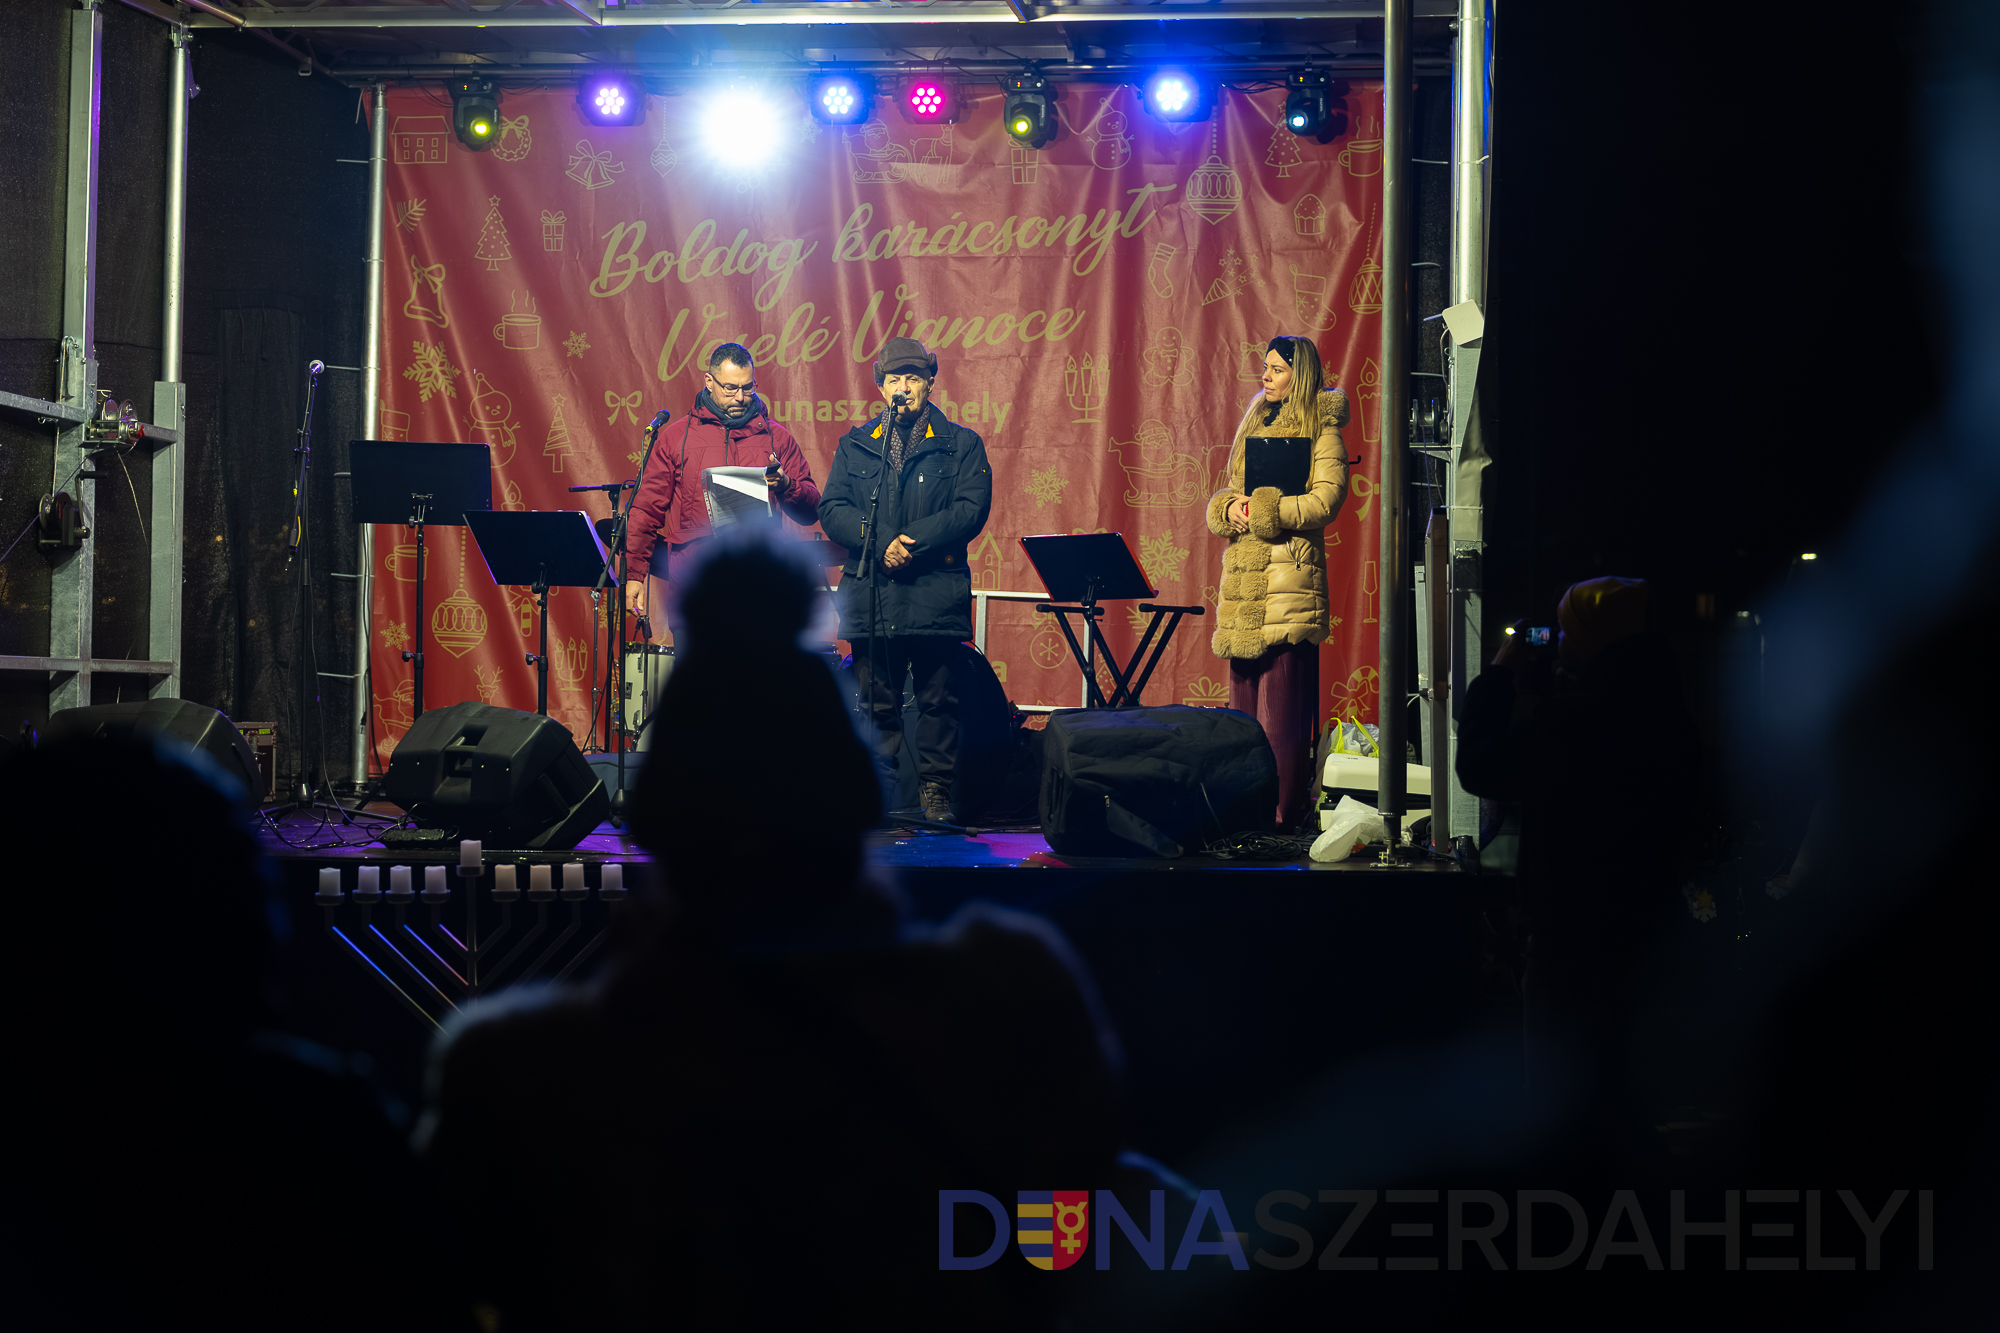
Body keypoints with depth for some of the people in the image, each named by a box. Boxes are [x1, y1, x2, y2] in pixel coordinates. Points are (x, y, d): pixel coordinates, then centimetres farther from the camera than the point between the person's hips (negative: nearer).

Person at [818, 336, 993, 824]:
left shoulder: (962, 445, 9)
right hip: (869, 595, 2)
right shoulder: (854, 446, 15)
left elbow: (971, 509, -4)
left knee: (938, 701, 0)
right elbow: (832, 509, 3)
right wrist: (881, 543, -13)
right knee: (875, 702, 5)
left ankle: (937, 795, 6)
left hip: (936, 595, -2)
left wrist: (911, 542, -15)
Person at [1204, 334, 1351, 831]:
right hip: (1244, 577, 7)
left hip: (1289, 573, -7)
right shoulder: (1255, 423, 21)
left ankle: (1283, 812, -9)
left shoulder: (1320, 430, -1)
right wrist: (1229, 508, 1)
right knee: (1244, 697, 6)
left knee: (1282, 702, -10)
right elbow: (1227, 495, 24)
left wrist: (1264, 511, -12)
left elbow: (1326, 500, -12)